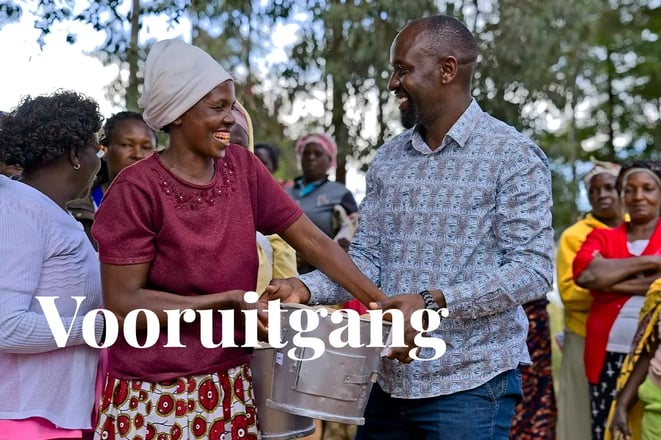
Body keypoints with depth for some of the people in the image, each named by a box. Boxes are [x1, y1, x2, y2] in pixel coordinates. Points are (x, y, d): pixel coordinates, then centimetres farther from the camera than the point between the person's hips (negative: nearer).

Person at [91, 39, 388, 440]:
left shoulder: (243, 168, 0)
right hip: (153, 396, -5)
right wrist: (228, 301, -20)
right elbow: (124, 304, -15)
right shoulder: (137, 190, -15)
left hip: (230, 388, 5)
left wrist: (384, 305, -9)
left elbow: (312, 240, -2)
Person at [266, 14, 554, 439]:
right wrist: (306, 288, -10)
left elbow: (533, 269, -15)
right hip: (391, 382, 5)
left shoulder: (514, 156, -9)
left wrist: (433, 302, -25)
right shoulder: (388, 158, 8)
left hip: (471, 386, -5)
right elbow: (367, 259, 7)